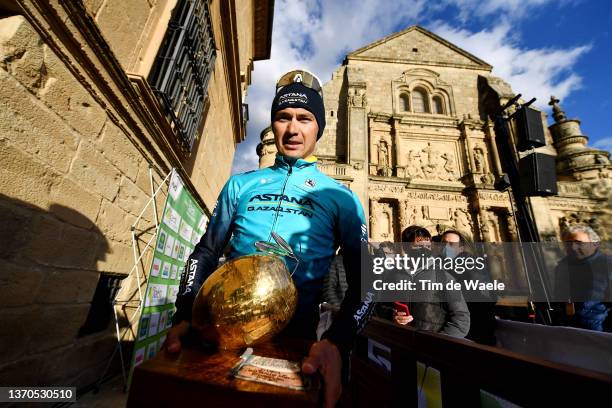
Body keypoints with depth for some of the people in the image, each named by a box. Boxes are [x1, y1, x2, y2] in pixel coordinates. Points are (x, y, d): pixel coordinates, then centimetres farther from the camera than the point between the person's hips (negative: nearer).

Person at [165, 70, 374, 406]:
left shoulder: (341, 198, -2)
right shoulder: (241, 185, 4)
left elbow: (362, 282, -4)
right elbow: (206, 253, 6)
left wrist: (336, 341, -21)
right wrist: (185, 316, -8)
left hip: (294, 340, -2)